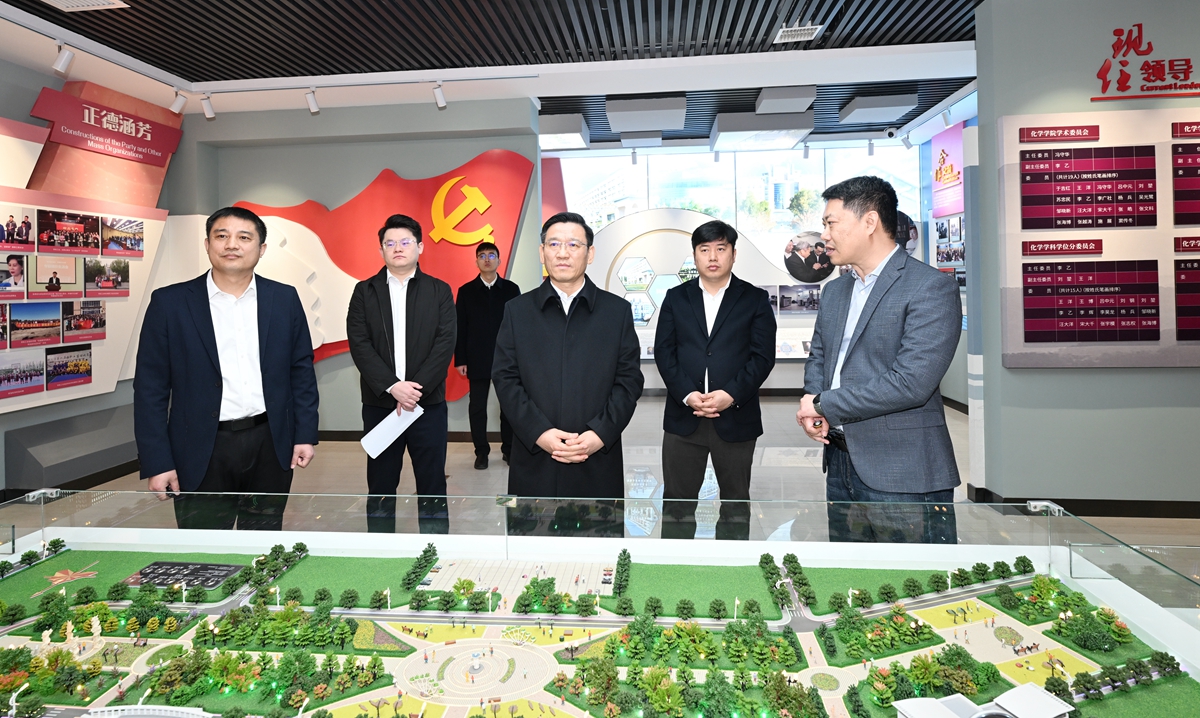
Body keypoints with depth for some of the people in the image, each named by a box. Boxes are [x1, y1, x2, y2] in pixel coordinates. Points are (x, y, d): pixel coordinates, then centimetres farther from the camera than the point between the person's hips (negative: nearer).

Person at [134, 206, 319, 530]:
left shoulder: (285, 299, 3)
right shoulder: (170, 302, -2)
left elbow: (301, 370, 7)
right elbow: (151, 388, -2)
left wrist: (305, 434, 2)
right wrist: (157, 462, -6)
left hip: (270, 446, 2)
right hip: (203, 453, -1)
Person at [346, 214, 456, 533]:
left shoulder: (440, 291, 5)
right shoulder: (364, 292, 6)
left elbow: (445, 345, -4)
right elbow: (359, 344, -4)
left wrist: (417, 387, -15)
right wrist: (393, 387, -15)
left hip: (429, 403, -1)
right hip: (379, 404, 1)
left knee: (432, 487, 5)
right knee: (380, 488, 9)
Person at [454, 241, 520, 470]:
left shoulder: (511, 289, 4)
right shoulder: (466, 291, 4)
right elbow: (460, 328, 1)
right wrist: (460, 360, -4)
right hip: (477, 360, 0)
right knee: (477, 408, 5)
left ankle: (509, 449, 18)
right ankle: (481, 452, 16)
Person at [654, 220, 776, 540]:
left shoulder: (756, 299, 5)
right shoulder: (676, 298, 10)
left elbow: (763, 355, -3)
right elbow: (663, 351, 2)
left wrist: (731, 394, -16)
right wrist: (687, 395, -12)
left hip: (736, 418, -1)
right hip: (683, 418, 1)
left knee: (736, 504, 10)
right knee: (677, 502, 5)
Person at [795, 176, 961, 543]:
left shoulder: (931, 288, -12)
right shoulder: (835, 290, 14)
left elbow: (911, 382, -22)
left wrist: (824, 405, -13)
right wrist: (810, 400, -2)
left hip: (904, 476, -7)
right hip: (841, 466, 8)